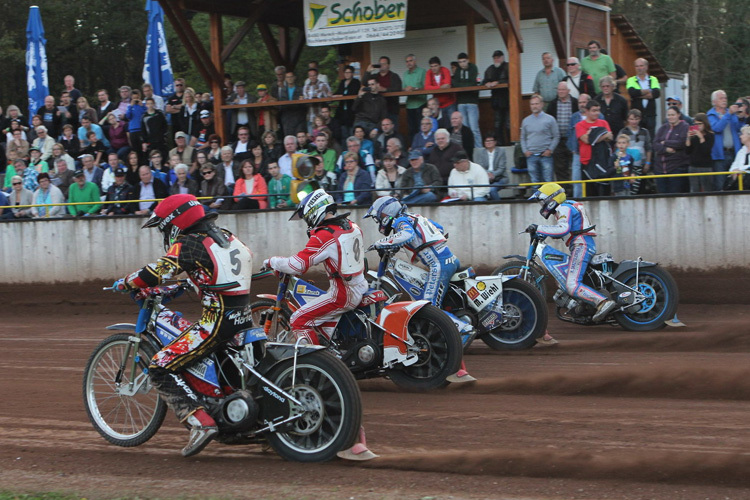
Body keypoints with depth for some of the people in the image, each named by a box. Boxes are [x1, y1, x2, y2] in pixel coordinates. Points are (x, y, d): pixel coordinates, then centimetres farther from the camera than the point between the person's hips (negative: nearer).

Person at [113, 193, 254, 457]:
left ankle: (201, 423, -19)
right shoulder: (226, 237, 15)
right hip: (244, 317, 9)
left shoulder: (189, 244, -9)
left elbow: (156, 272, -19)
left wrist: (123, 284, 0)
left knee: (160, 368, -7)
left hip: (218, 321, -9)